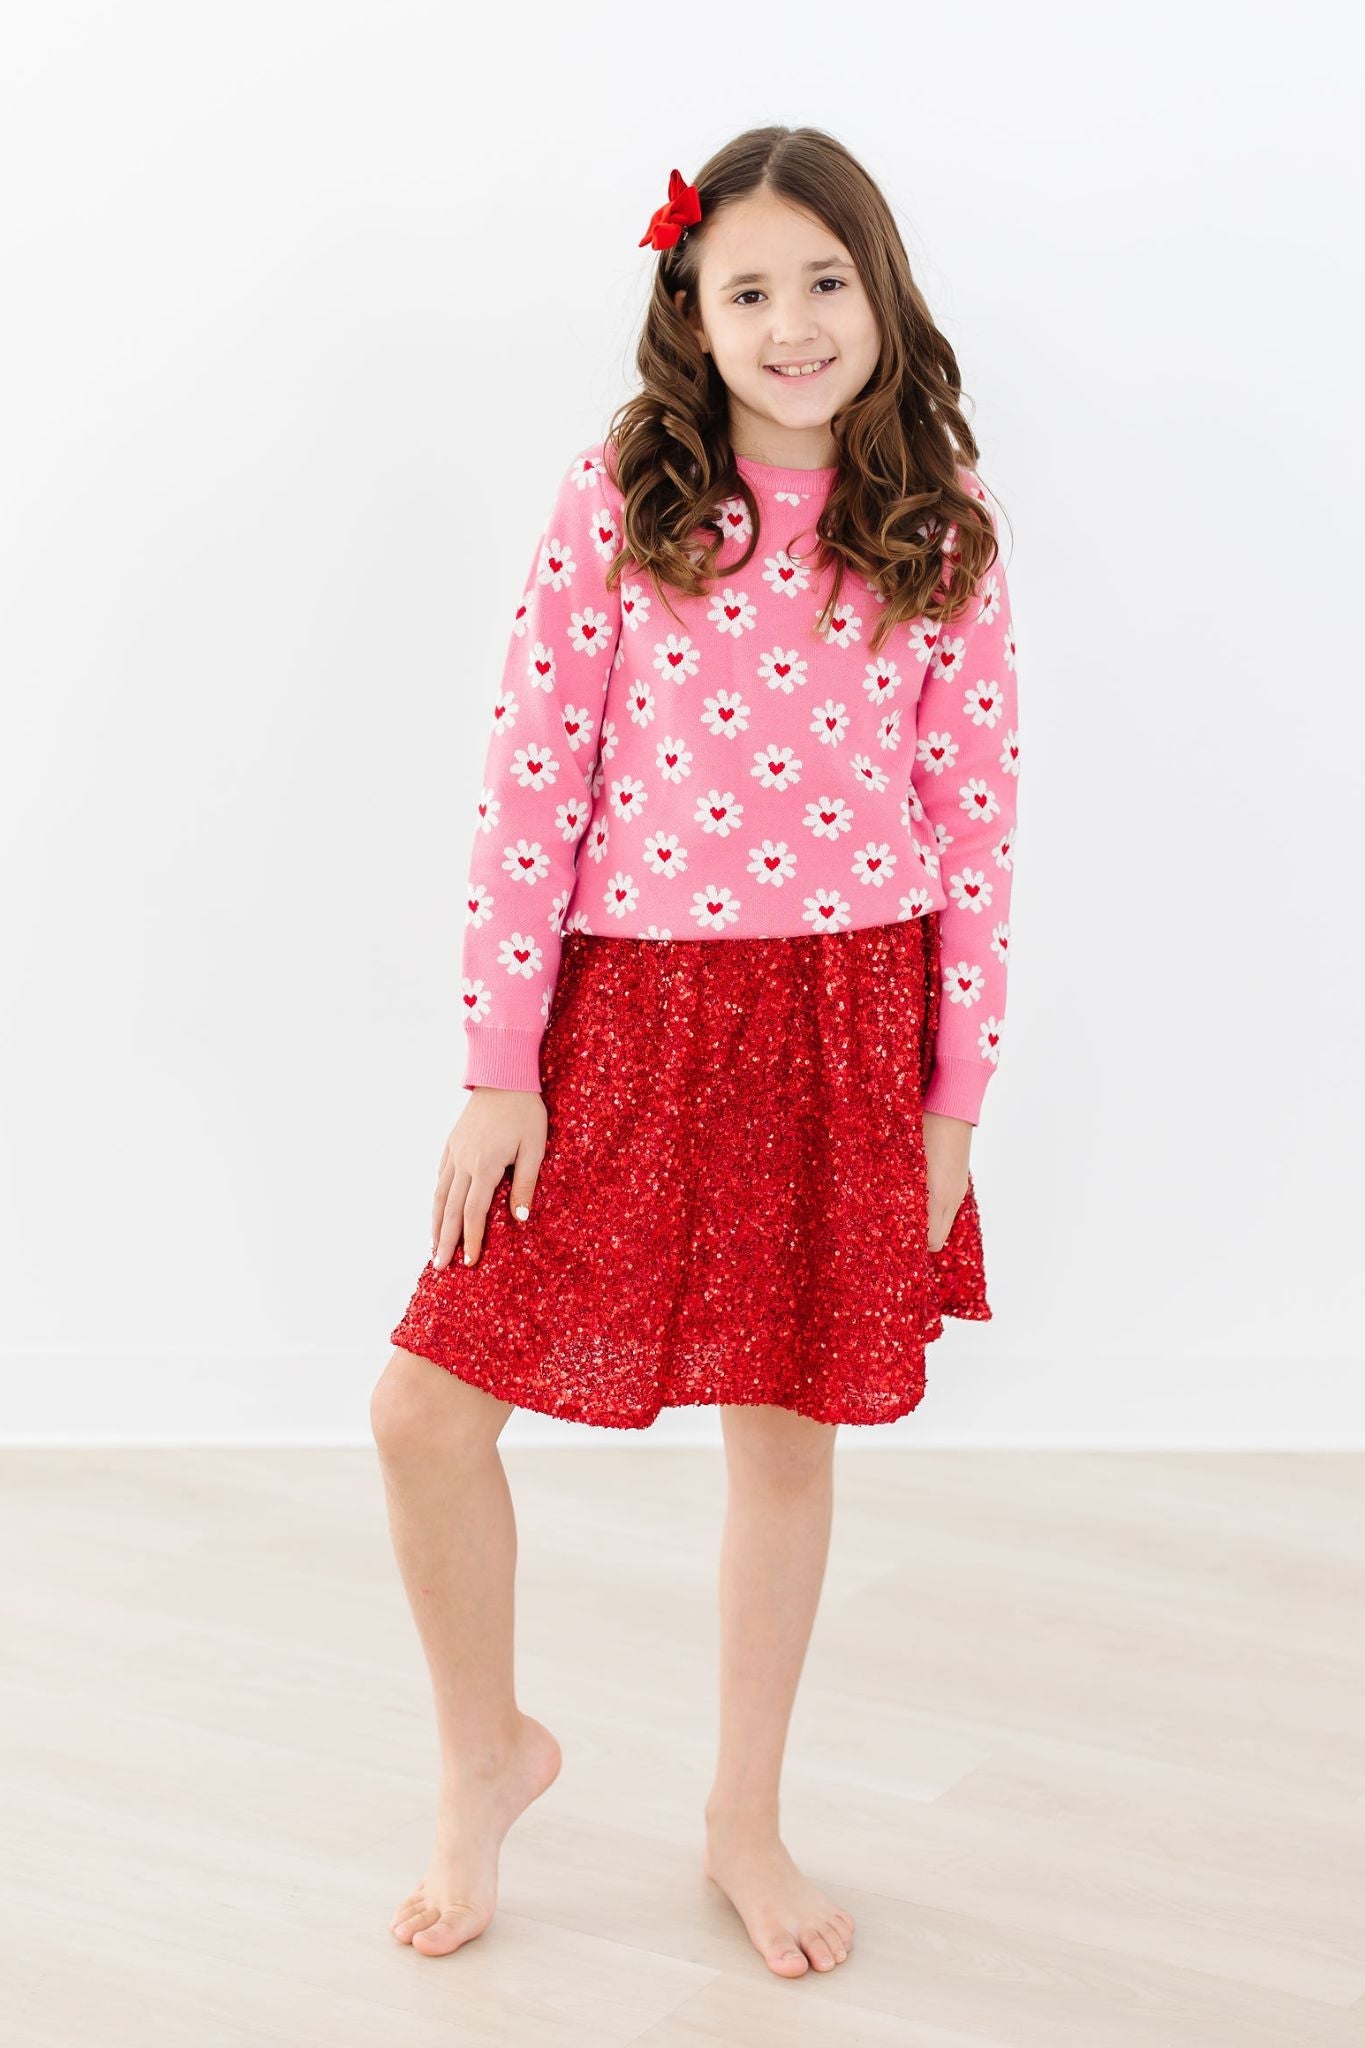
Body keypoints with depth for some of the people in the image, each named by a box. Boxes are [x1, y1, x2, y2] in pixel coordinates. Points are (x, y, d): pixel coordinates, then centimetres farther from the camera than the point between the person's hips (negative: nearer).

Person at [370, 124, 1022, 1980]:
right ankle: (489, 1753, 25)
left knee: (786, 1431, 11)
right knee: (429, 1404, -3)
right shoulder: (621, 495, -3)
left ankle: (745, 1820, 32)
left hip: (852, 1024, 1)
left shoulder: (942, 523, 0)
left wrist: (957, 1091, 0)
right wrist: (498, 1064, -6)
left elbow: (975, 816, 2)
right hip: (623, 1008, 0)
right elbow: (530, 781, -4)